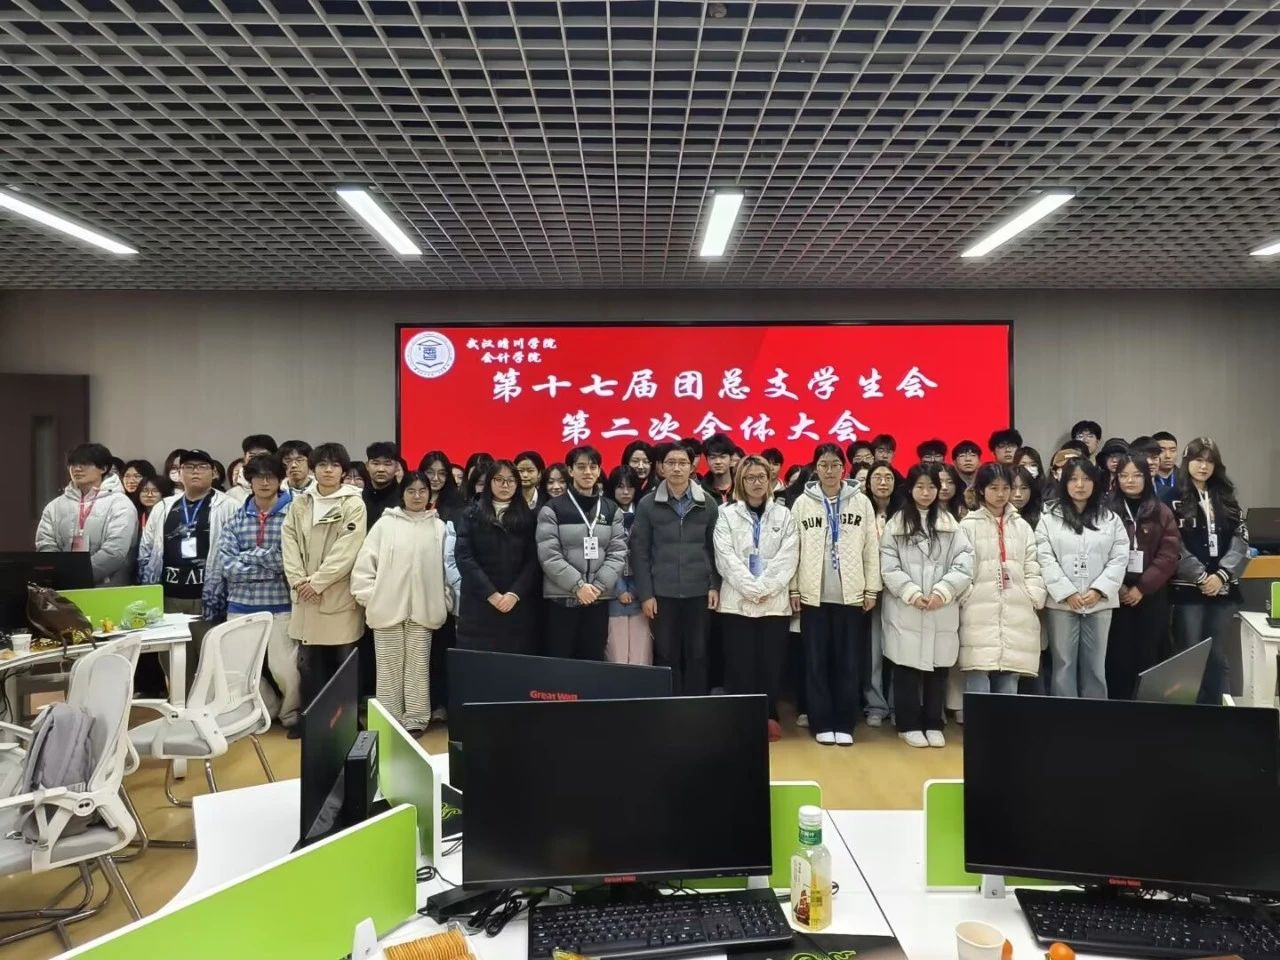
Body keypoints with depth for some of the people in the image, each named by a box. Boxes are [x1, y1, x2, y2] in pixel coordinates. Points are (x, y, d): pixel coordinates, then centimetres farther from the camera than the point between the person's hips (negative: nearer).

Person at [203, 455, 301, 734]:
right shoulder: (236, 519, 8)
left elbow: (291, 560, -12)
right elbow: (225, 564, -1)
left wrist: (249, 556, -5)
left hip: (280, 604, -4)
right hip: (241, 604, 4)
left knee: (283, 668, -6)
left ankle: (291, 715, 21)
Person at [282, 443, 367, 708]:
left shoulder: (353, 504, -5)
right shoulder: (300, 502, 8)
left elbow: (347, 551, -12)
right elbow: (290, 542, 5)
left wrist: (317, 582, -14)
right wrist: (298, 580, -7)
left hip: (340, 596, -4)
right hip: (306, 596, 4)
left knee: (343, 665, 4)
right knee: (308, 664, 9)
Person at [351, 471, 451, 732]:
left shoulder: (439, 527, 4)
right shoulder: (385, 523, 1)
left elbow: (446, 567, 6)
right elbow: (364, 563, 0)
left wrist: (444, 602, 4)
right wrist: (369, 598, -3)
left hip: (423, 609, 1)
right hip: (388, 607, 0)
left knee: (418, 667, 6)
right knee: (389, 667, 7)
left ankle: (414, 721, 16)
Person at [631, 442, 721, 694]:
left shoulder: (708, 503, 5)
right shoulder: (648, 504, 1)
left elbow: (715, 548, 7)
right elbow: (639, 552, 0)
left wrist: (715, 586, -1)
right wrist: (645, 593, -5)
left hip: (699, 592, 1)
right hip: (662, 593, -1)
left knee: (698, 655, 6)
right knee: (666, 656, 5)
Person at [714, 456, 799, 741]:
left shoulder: (784, 515, 9)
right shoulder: (727, 515, 5)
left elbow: (787, 559, -1)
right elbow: (726, 559, -4)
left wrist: (764, 589, -12)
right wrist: (751, 590, -13)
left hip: (775, 601, 1)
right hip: (737, 600, -1)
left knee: (771, 661, 2)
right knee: (740, 662, 0)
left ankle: (769, 716, 15)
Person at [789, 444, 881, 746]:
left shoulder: (861, 502, 4)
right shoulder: (803, 503, 3)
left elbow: (871, 549, 4)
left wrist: (871, 589, 1)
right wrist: (793, 589, -1)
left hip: (850, 593, 0)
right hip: (813, 594, 0)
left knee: (848, 661, 4)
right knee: (816, 660, 4)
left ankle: (844, 724, 14)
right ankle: (822, 723, 13)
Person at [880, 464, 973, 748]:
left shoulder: (950, 525, 10)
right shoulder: (895, 524, 4)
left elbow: (964, 563, 0)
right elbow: (889, 567, -3)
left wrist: (942, 591, -12)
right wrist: (912, 593, -13)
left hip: (942, 610, 2)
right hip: (905, 610, -2)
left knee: (938, 668, 7)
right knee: (907, 668, 2)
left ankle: (933, 725, 20)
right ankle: (909, 725, 14)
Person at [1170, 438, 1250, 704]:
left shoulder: (1226, 498, 13)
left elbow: (1241, 541, 5)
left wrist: (1221, 575, -9)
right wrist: (1201, 577, -13)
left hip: (1224, 589, 4)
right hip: (1188, 589, -4)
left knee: (1218, 657, 9)